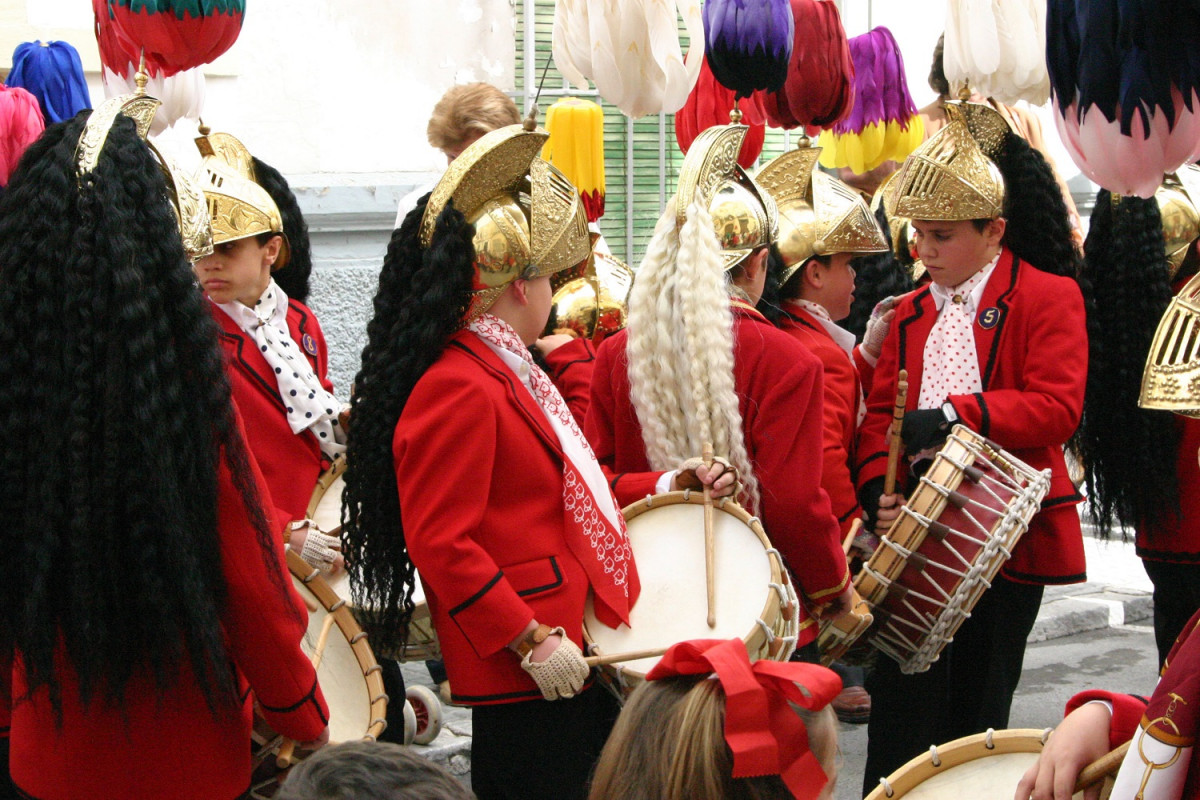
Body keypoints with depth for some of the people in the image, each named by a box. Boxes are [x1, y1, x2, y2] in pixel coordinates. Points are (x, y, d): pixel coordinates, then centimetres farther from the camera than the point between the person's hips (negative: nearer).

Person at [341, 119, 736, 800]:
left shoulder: (508, 370, 15)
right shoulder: (458, 388, -18)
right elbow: (442, 544, -23)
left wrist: (667, 485, 15)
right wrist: (532, 642, -23)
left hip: (571, 649, 11)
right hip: (526, 671, -10)